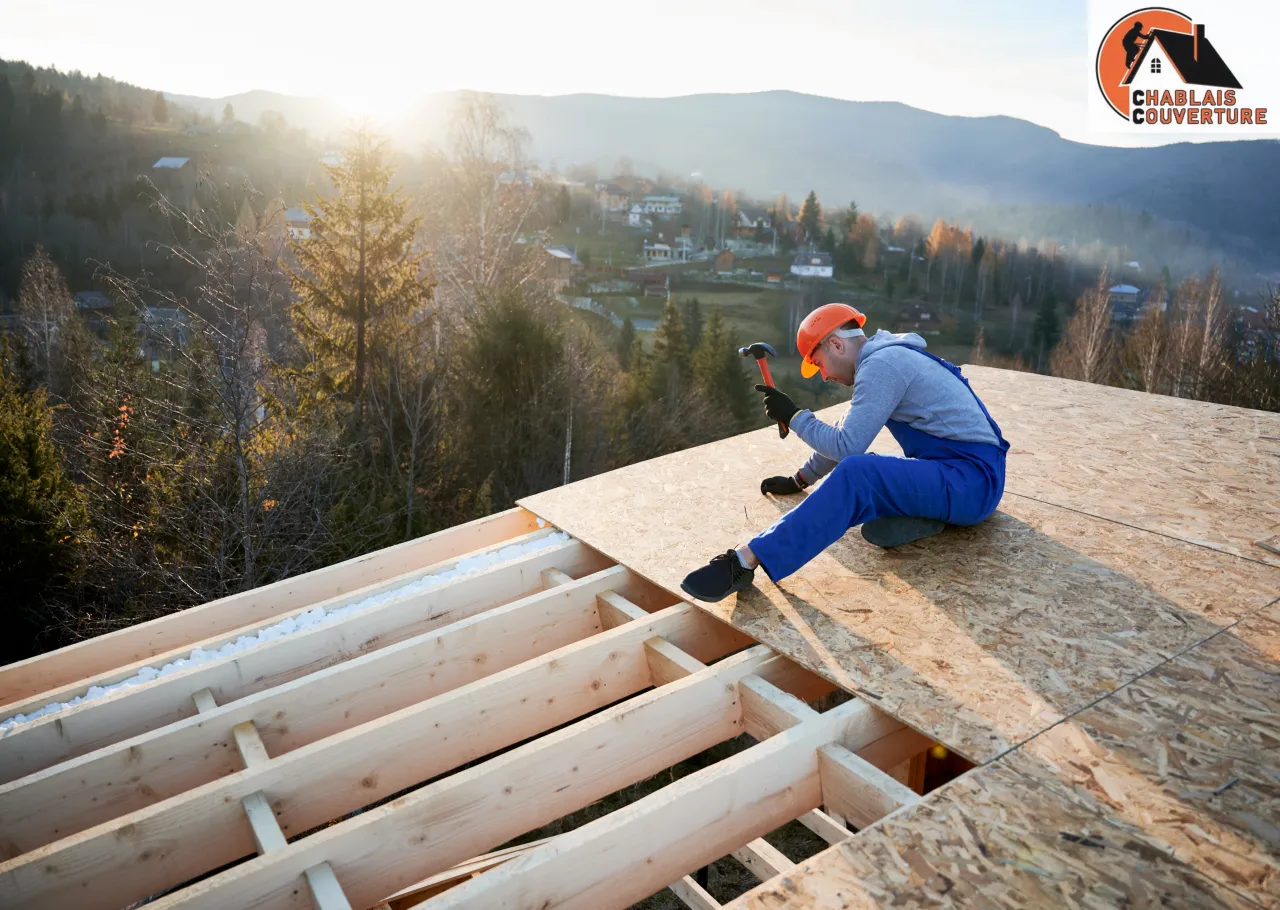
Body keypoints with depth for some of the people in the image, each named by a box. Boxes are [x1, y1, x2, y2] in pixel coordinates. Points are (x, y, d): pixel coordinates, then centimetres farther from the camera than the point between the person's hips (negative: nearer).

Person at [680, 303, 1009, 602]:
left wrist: (793, 416, -4)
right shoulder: (887, 357, 19)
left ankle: (747, 560, -37)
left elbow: (847, 445, -18)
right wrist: (800, 480, 33)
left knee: (857, 473, -31)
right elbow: (847, 434, 29)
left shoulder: (881, 364, -13)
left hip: (973, 478, -11)